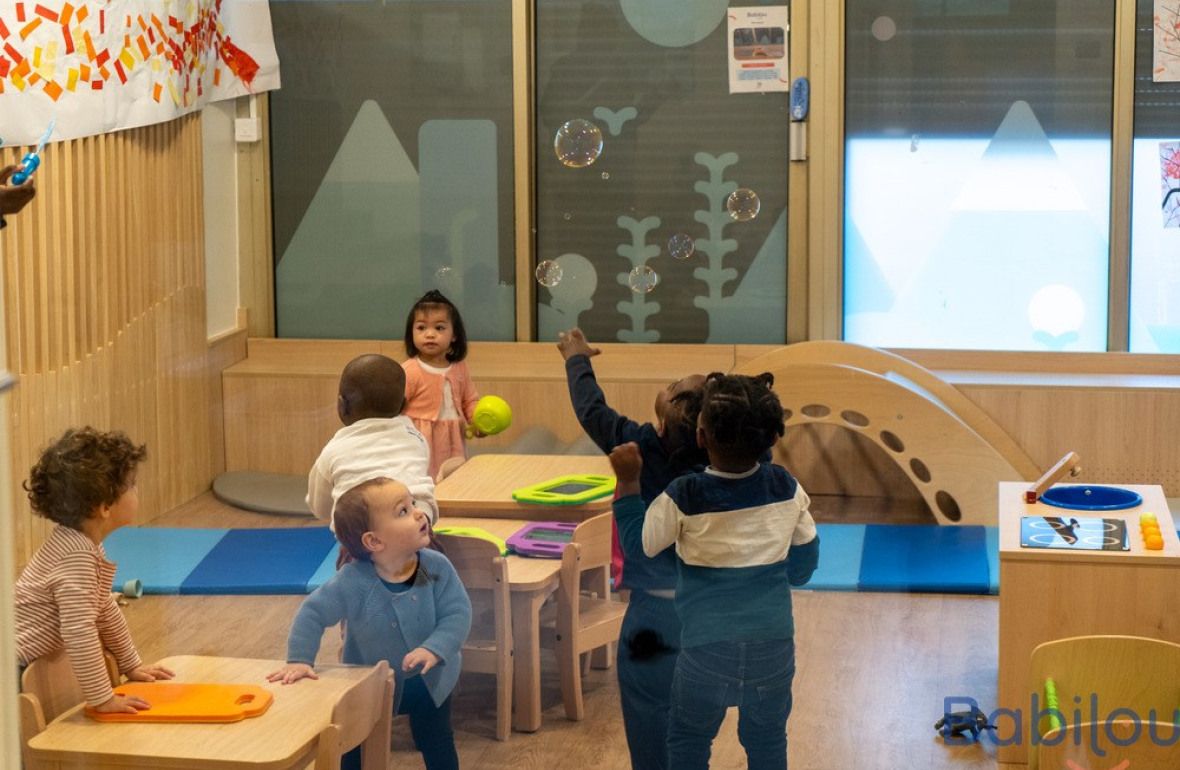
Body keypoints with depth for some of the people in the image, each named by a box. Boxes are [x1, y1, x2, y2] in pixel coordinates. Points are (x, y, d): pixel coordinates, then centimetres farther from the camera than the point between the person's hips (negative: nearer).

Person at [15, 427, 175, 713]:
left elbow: (104, 610, 20)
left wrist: (131, 665, 24)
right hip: (15, 668, -10)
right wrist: (102, 699, -25)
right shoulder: (77, 559, -25)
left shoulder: (84, 544, 7)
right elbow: (79, 633, -29)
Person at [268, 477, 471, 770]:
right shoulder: (353, 583, -30)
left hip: (431, 682, 2)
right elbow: (313, 613, -21)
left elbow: (457, 614, -22)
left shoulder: (437, 567, -23)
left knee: (438, 746, 19)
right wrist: (299, 660, -29)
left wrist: (434, 649, -37)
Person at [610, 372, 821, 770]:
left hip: (707, 647, -3)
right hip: (774, 643, 3)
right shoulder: (786, 487, -7)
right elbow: (804, 562, 6)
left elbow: (637, 546, -1)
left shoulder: (683, 497, -17)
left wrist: (628, 480, 3)